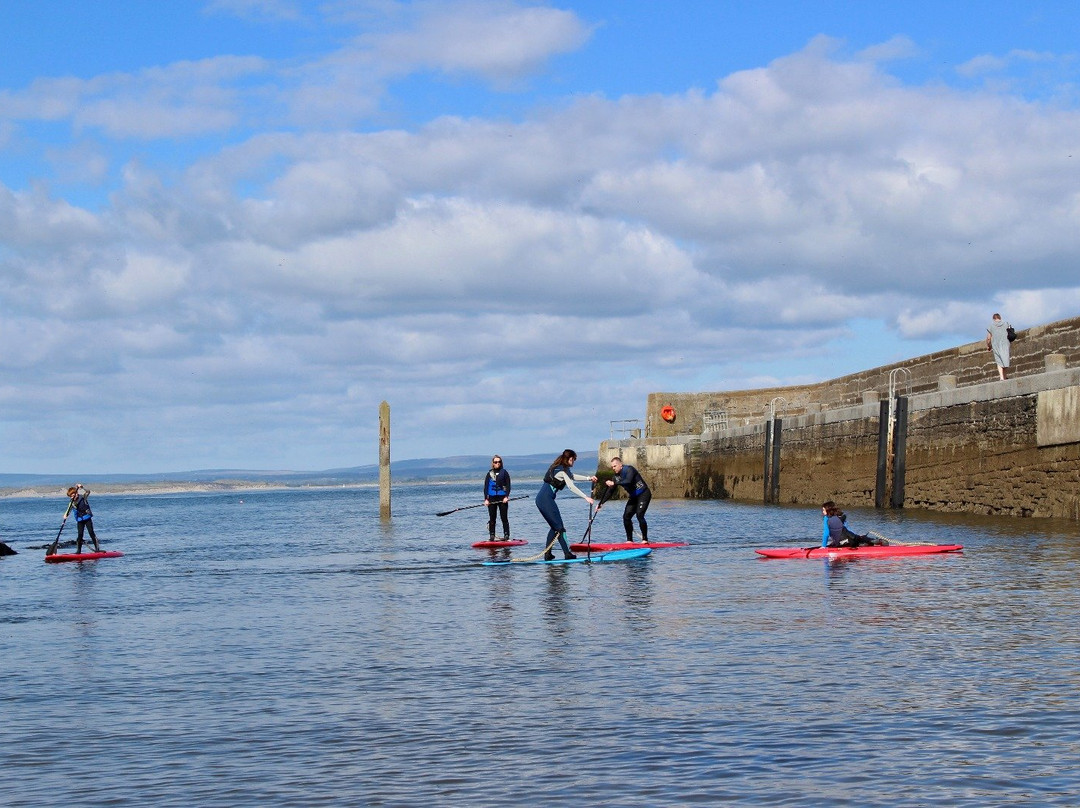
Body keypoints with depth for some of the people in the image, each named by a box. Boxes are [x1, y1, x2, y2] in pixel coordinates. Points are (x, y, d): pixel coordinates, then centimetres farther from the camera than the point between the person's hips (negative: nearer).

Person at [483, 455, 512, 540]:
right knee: (492, 519, 4)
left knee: (504, 518, -2)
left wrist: (506, 496, -12)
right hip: (492, 499, 2)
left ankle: (506, 535, 1)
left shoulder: (504, 473, 3)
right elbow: (486, 487, 9)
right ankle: (491, 536, 9)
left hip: (502, 498, -2)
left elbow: (508, 485, 0)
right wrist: (486, 499, -1)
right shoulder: (489, 474, 9)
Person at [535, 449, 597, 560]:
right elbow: (571, 486, -19)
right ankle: (567, 554, -8)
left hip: (541, 498, 10)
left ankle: (547, 554, 13)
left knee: (555, 526, 16)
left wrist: (589, 478, 28)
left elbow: (572, 476, 33)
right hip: (546, 499, -10)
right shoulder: (562, 470, -11)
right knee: (559, 527, -7)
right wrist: (586, 497, -21)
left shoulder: (561, 468, 18)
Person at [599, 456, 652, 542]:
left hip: (644, 494, -8)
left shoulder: (629, 469, -18)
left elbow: (628, 481, -37)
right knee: (626, 516, -4)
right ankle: (629, 540, 4)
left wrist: (614, 483, -37)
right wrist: (601, 503, -1)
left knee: (639, 515, -21)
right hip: (633, 497, 8)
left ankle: (645, 539, -15)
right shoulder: (616, 477, 3)